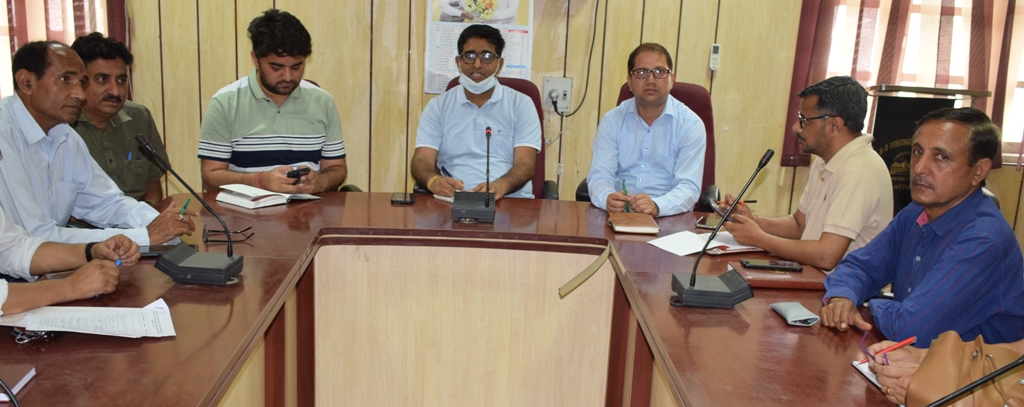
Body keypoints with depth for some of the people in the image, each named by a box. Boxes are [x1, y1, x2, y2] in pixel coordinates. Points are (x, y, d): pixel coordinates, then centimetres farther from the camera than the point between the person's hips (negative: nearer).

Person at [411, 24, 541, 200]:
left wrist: (500, 186, -25)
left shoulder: (521, 104, 8)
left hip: (510, 200, 0)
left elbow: (525, 163, -3)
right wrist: (433, 180, -23)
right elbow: (422, 160, 2)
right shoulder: (437, 106, 11)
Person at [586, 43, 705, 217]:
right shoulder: (612, 120, 7)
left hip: (669, 219, -1)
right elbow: (600, 175, 0)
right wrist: (607, 198, -24)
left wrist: (656, 206, -30)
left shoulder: (690, 124, 0)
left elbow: (688, 186, -9)